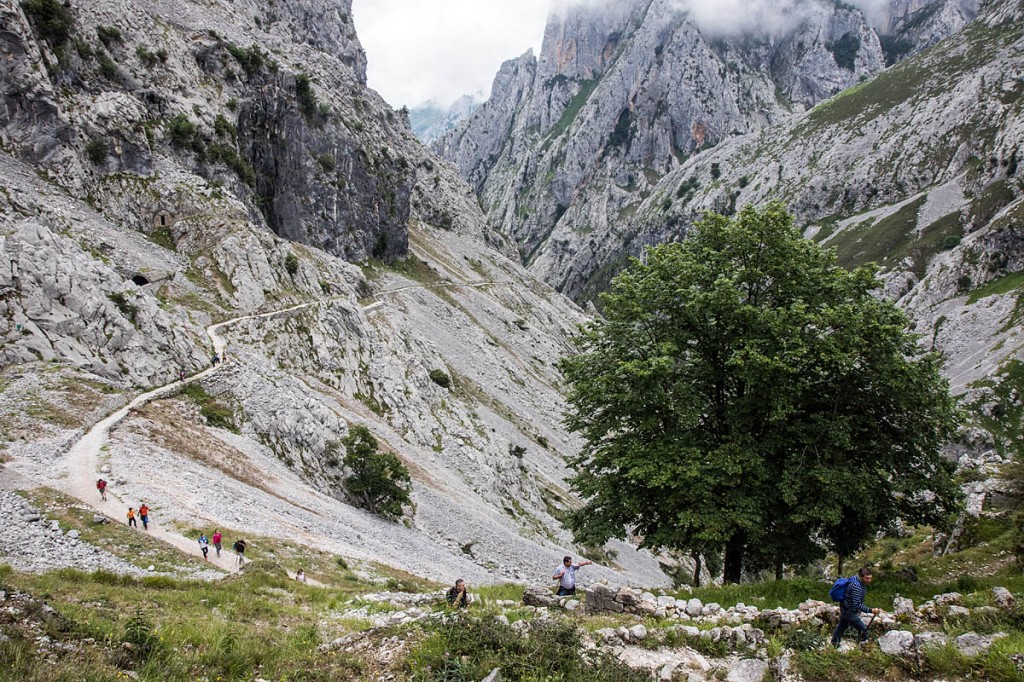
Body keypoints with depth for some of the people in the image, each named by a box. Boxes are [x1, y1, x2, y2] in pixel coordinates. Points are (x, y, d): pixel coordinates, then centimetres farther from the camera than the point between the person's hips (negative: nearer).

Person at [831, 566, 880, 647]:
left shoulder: (856, 578, -6)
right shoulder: (856, 587, -36)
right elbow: (857, 605, -34)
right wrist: (871, 611, -36)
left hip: (844, 607, 11)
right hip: (849, 611, -11)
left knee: (842, 625, 28)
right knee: (863, 629, -1)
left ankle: (834, 643, 45)